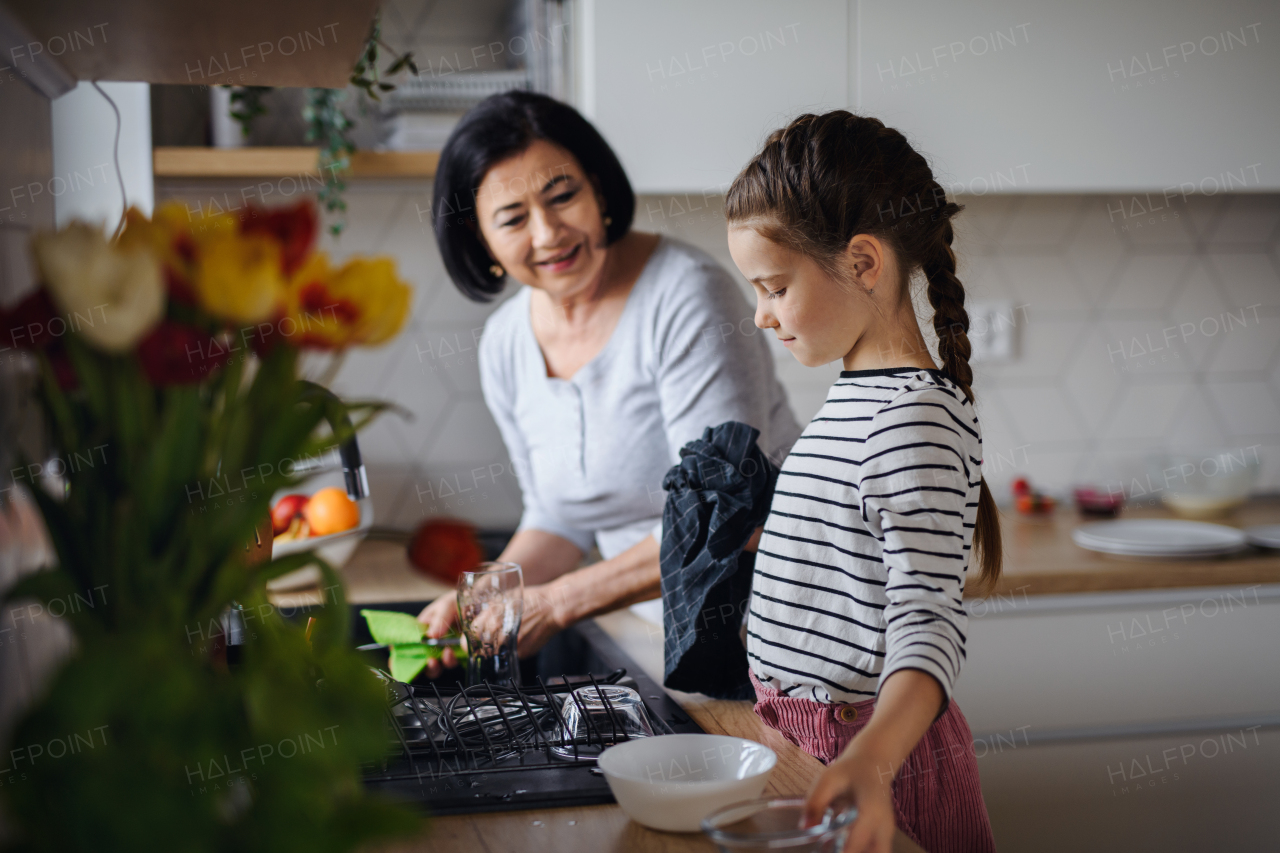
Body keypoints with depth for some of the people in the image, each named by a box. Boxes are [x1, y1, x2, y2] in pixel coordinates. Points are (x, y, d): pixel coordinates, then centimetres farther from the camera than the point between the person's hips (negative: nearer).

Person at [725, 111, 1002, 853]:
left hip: (875, 752, -9)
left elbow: (929, 625, -27)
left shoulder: (916, 418, -21)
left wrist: (871, 761, -41)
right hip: (805, 737, 9)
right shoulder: (854, 399, 8)